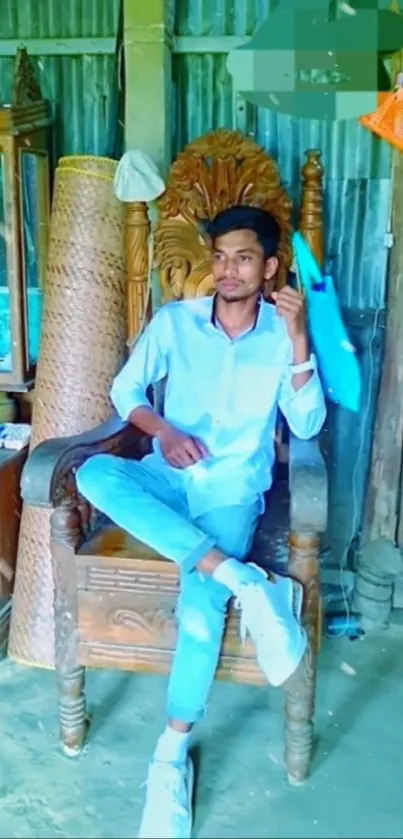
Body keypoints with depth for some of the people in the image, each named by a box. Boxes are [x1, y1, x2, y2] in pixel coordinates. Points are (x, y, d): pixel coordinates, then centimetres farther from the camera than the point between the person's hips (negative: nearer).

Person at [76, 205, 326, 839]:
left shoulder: (282, 333, -1)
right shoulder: (174, 321, 2)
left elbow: (308, 426, -7)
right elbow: (125, 390, 7)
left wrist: (299, 341, -16)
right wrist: (162, 430, -14)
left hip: (233, 490, -2)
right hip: (171, 478, 2)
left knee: (201, 604, -29)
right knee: (94, 474, -33)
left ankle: (172, 755, -9)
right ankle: (249, 584, -35)